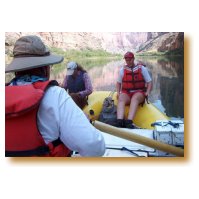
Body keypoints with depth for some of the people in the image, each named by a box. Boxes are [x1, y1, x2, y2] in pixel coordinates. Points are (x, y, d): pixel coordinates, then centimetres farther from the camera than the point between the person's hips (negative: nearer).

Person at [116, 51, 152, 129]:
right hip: (126, 93, 2)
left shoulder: (142, 69, 10)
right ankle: (119, 122, -54)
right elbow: (118, 83, 23)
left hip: (139, 92, -1)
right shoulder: (122, 70, 15)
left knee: (135, 98, -38)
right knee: (121, 98, -34)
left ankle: (129, 122, -55)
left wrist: (147, 92, -8)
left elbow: (149, 82, 9)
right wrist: (118, 92, 5)